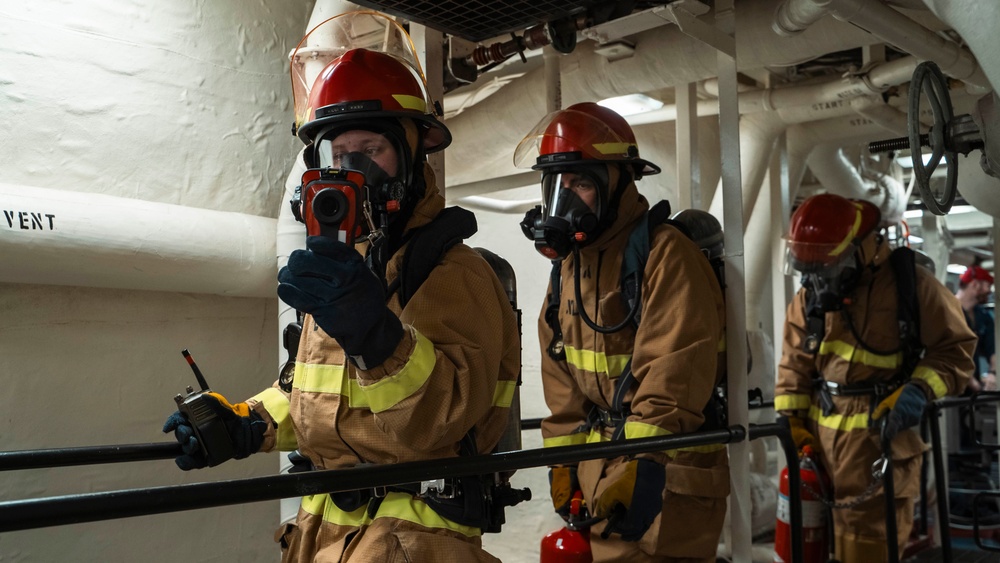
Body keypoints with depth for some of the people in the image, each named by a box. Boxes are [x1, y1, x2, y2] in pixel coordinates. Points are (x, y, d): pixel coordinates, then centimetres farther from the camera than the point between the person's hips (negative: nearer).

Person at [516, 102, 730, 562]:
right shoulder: (568, 263, 9)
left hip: (666, 467, -7)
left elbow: (673, 378, -24)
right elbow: (563, 382, 11)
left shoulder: (665, 256, -17)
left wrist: (643, 467, -27)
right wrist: (562, 459, 7)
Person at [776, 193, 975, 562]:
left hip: (882, 438, -4)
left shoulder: (910, 285, -7)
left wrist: (921, 389, -18)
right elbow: (794, 367, 11)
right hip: (820, 442, 5)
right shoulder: (809, 298, 7)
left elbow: (955, 347, -2)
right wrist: (791, 425, 4)